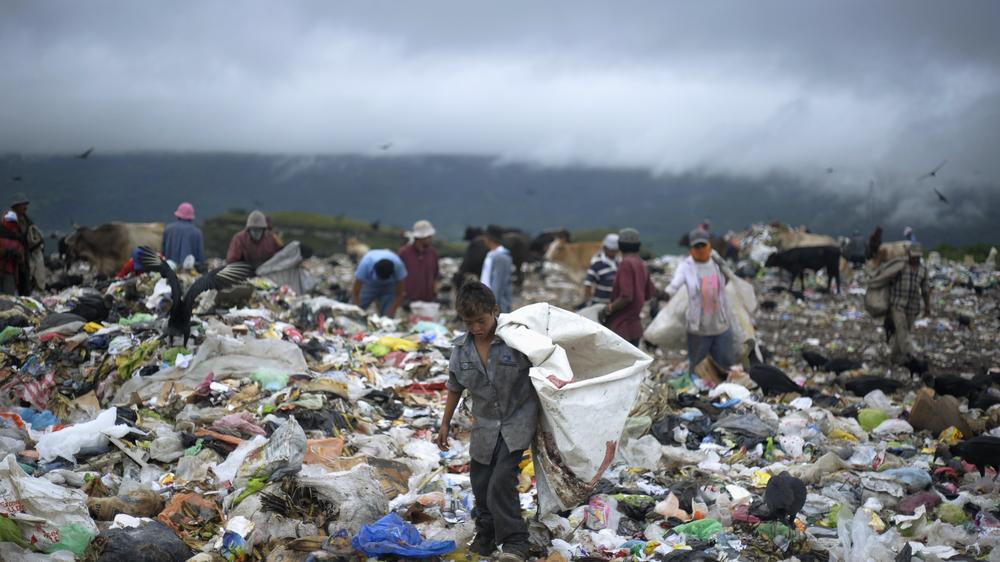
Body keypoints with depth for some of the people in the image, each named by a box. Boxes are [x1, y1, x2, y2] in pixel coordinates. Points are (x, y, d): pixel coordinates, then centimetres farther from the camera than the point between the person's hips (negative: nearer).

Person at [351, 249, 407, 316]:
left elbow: (400, 293, -23)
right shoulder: (366, 264, -38)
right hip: (369, 285, 0)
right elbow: (355, 293, -32)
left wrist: (390, 313, -27)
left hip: (389, 287, 0)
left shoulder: (398, 265, -35)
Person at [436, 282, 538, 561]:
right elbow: (455, 388, 12)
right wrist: (445, 425, 17)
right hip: (485, 424, 5)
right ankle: (486, 534, 34)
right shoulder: (461, 349, -1)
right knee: (481, 484, 12)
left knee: (502, 482, -16)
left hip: (517, 421, -5)